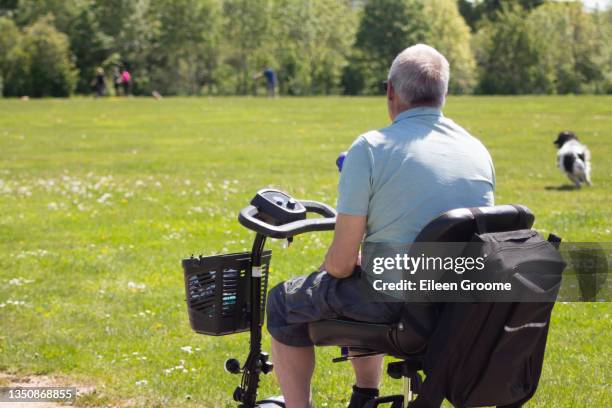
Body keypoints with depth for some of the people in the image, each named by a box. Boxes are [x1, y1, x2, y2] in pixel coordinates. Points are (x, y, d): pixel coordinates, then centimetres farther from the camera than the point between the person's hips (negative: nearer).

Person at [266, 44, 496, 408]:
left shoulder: (370, 148, -11)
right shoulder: (479, 150, 7)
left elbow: (341, 262, -13)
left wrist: (334, 269, 12)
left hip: (400, 303, -6)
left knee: (282, 303, 19)